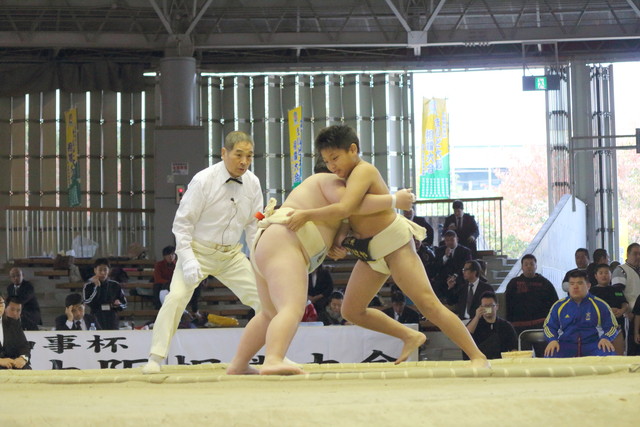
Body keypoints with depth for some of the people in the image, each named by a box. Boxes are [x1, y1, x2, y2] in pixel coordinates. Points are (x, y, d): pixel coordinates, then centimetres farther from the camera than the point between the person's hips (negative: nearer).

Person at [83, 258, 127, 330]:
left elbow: (124, 304, 14)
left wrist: (118, 304, -9)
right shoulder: (88, 286, 0)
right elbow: (88, 303, -14)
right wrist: (96, 286, -15)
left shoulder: (115, 286, 7)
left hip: (113, 323, 3)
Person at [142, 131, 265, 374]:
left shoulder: (252, 184, -4)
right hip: (198, 251, -4)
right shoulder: (203, 181, -18)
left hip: (232, 255, 5)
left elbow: (253, 226, 6)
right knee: (177, 297, -22)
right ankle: (155, 358, -13)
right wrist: (188, 260, -24)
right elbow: (182, 223, -14)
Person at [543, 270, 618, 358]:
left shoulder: (600, 305, 6)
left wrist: (605, 338, -14)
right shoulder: (559, 305, 11)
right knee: (550, 355, -34)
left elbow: (612, 326, 9)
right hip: (566, 345, 1)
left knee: (609, 354, -34)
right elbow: (549, 326, 16)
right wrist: (552, 340, -6)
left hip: (592, 345, -1)